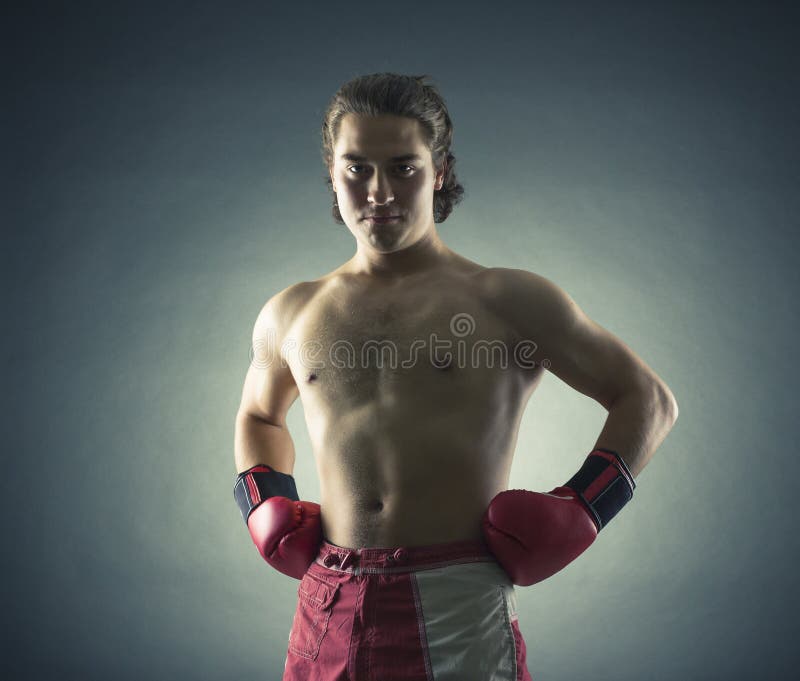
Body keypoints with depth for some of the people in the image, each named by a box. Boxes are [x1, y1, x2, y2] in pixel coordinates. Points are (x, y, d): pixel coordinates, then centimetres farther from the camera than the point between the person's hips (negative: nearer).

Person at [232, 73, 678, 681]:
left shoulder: (507, 300, -2)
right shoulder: (289, 315, 9)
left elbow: (649, 400, 3)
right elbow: (258, 414, 28)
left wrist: (574, 514, -6)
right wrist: (267, 511, 12)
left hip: (462, 606, -3)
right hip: (328, 606, 4)